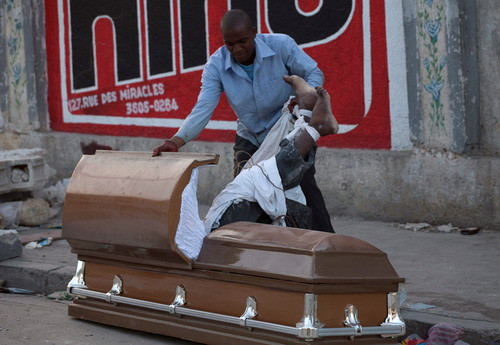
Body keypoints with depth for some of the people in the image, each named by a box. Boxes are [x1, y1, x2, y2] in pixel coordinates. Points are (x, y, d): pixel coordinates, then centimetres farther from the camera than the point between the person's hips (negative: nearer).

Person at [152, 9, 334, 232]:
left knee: (305, 187, -14)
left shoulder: (281, 45, -22)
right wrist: (175, 142, -42)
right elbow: (203, 109, -26)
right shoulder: (216, 65, -18)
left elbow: (314, 74, -12)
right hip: (250, 138, 3)